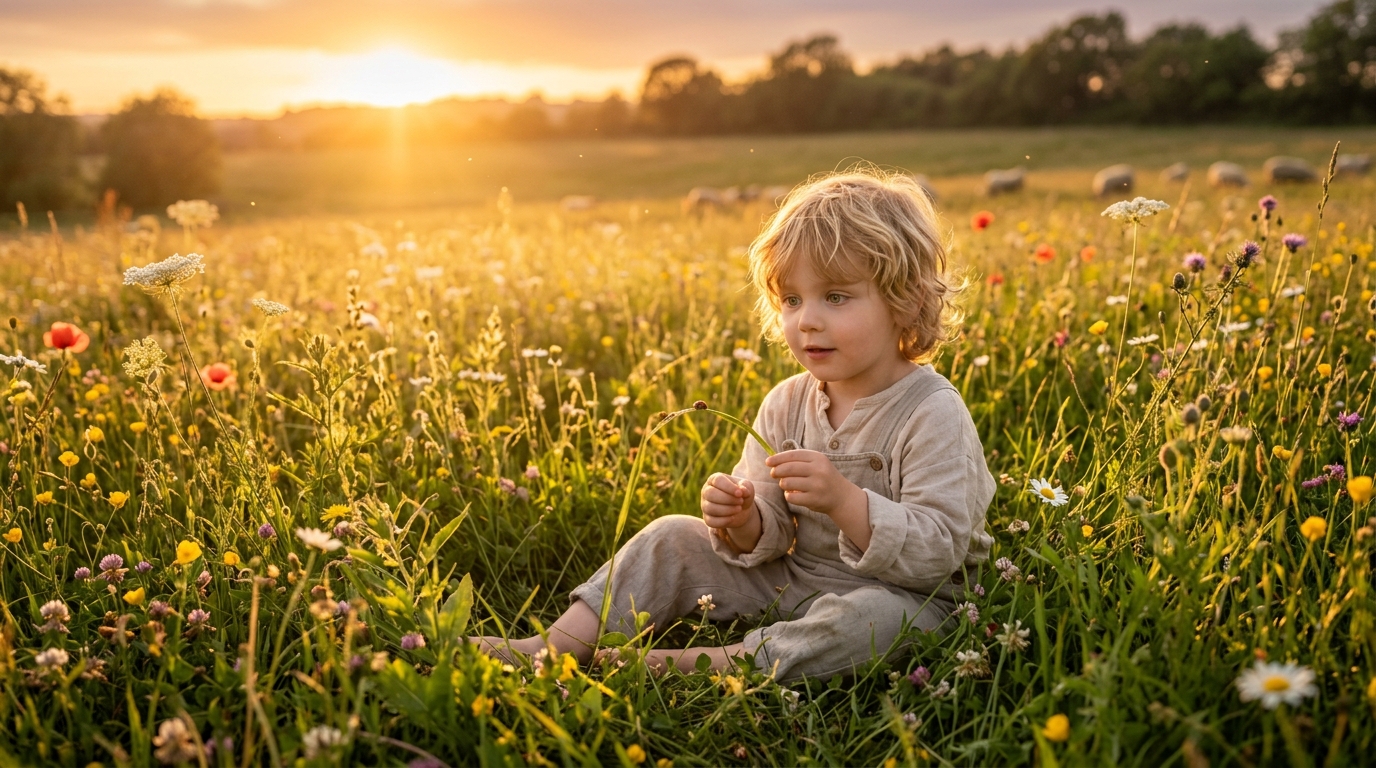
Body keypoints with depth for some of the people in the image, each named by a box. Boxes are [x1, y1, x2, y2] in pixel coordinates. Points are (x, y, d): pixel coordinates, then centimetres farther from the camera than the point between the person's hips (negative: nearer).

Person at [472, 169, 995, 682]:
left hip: (898, 595, -5)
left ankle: (705, 664, -34)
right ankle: (561, 643, -8)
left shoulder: (934, 416, -19)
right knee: (673, 538, -2)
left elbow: (937, 554, -25)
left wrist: (844, 500, -37)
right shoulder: (785, 406, -1)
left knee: (876, 620, -38)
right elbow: (770, 535, 1)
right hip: (787, 582, 6)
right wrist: (742, 523, -24)